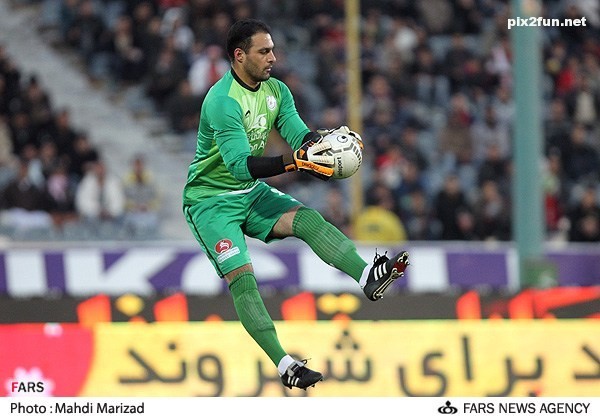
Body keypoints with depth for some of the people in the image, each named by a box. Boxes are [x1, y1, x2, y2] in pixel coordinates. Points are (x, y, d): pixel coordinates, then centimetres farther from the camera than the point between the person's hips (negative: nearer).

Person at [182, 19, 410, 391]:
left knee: (308, 219, -20)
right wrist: (295, 161, -45)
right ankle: (284, 365, -25)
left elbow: (299, 135, -7)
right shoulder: (222, 101, -25)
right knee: (241, 275, -20)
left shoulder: (276, 91, 1)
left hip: (252, 192, 6)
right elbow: (240, 164, -33)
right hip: (211, 199, -6)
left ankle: (368, 277, -39)